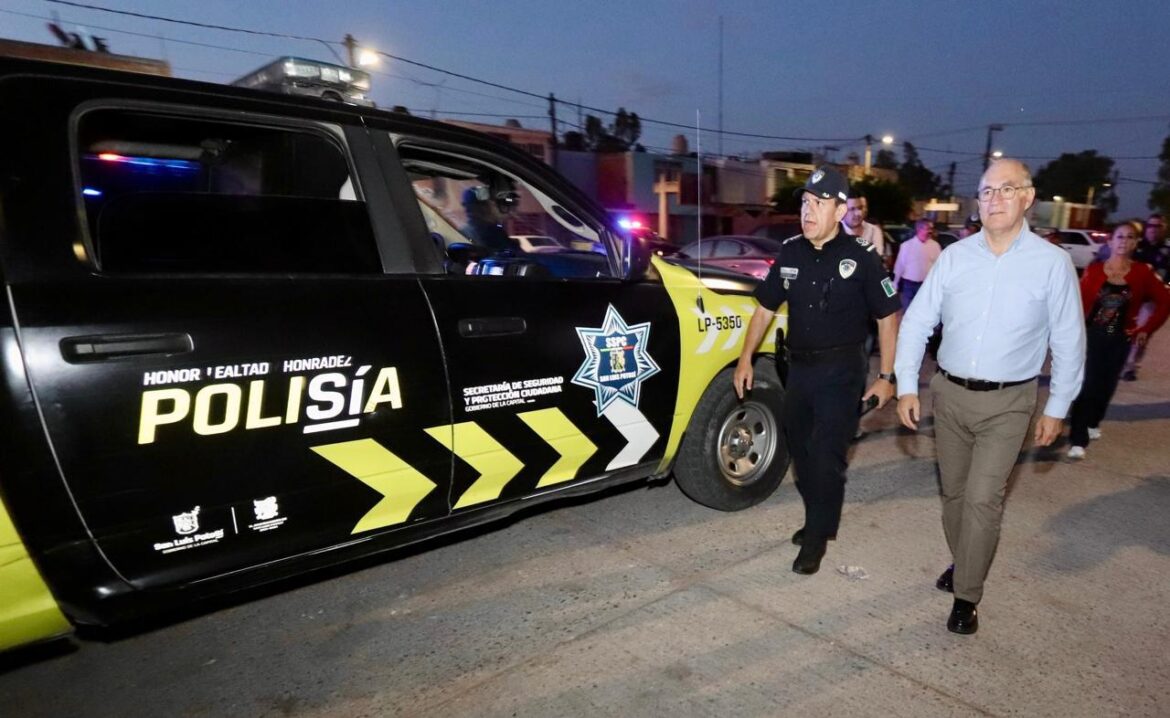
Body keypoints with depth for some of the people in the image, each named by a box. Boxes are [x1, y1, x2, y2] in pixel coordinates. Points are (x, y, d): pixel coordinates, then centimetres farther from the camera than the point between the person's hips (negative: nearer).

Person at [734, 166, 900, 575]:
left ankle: (817, 537, 15)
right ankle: (817, 518, 37)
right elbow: (765, 309, 9)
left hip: (841, 371, -5)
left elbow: (888, 317, -4)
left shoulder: (861, 257, -10)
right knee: (801, 451, 15)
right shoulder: (790, 252, 1)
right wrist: (745, 358, 4)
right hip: (798, 368, 5)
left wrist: (886, 377, -7)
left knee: (826, 457, -3)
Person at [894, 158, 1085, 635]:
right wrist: (906, 387, -6)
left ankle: (966, 597, 10)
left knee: (982, 499, -7)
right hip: (949, 393, 3)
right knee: (953, 492, 15)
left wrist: (1057, 409, 1)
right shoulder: (954, 257, -2)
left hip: (1007, 403, -3)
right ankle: (963, 563, 38)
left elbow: (1068, 343, 0)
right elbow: (916, 323, 0)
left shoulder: (1053, 263, -7)